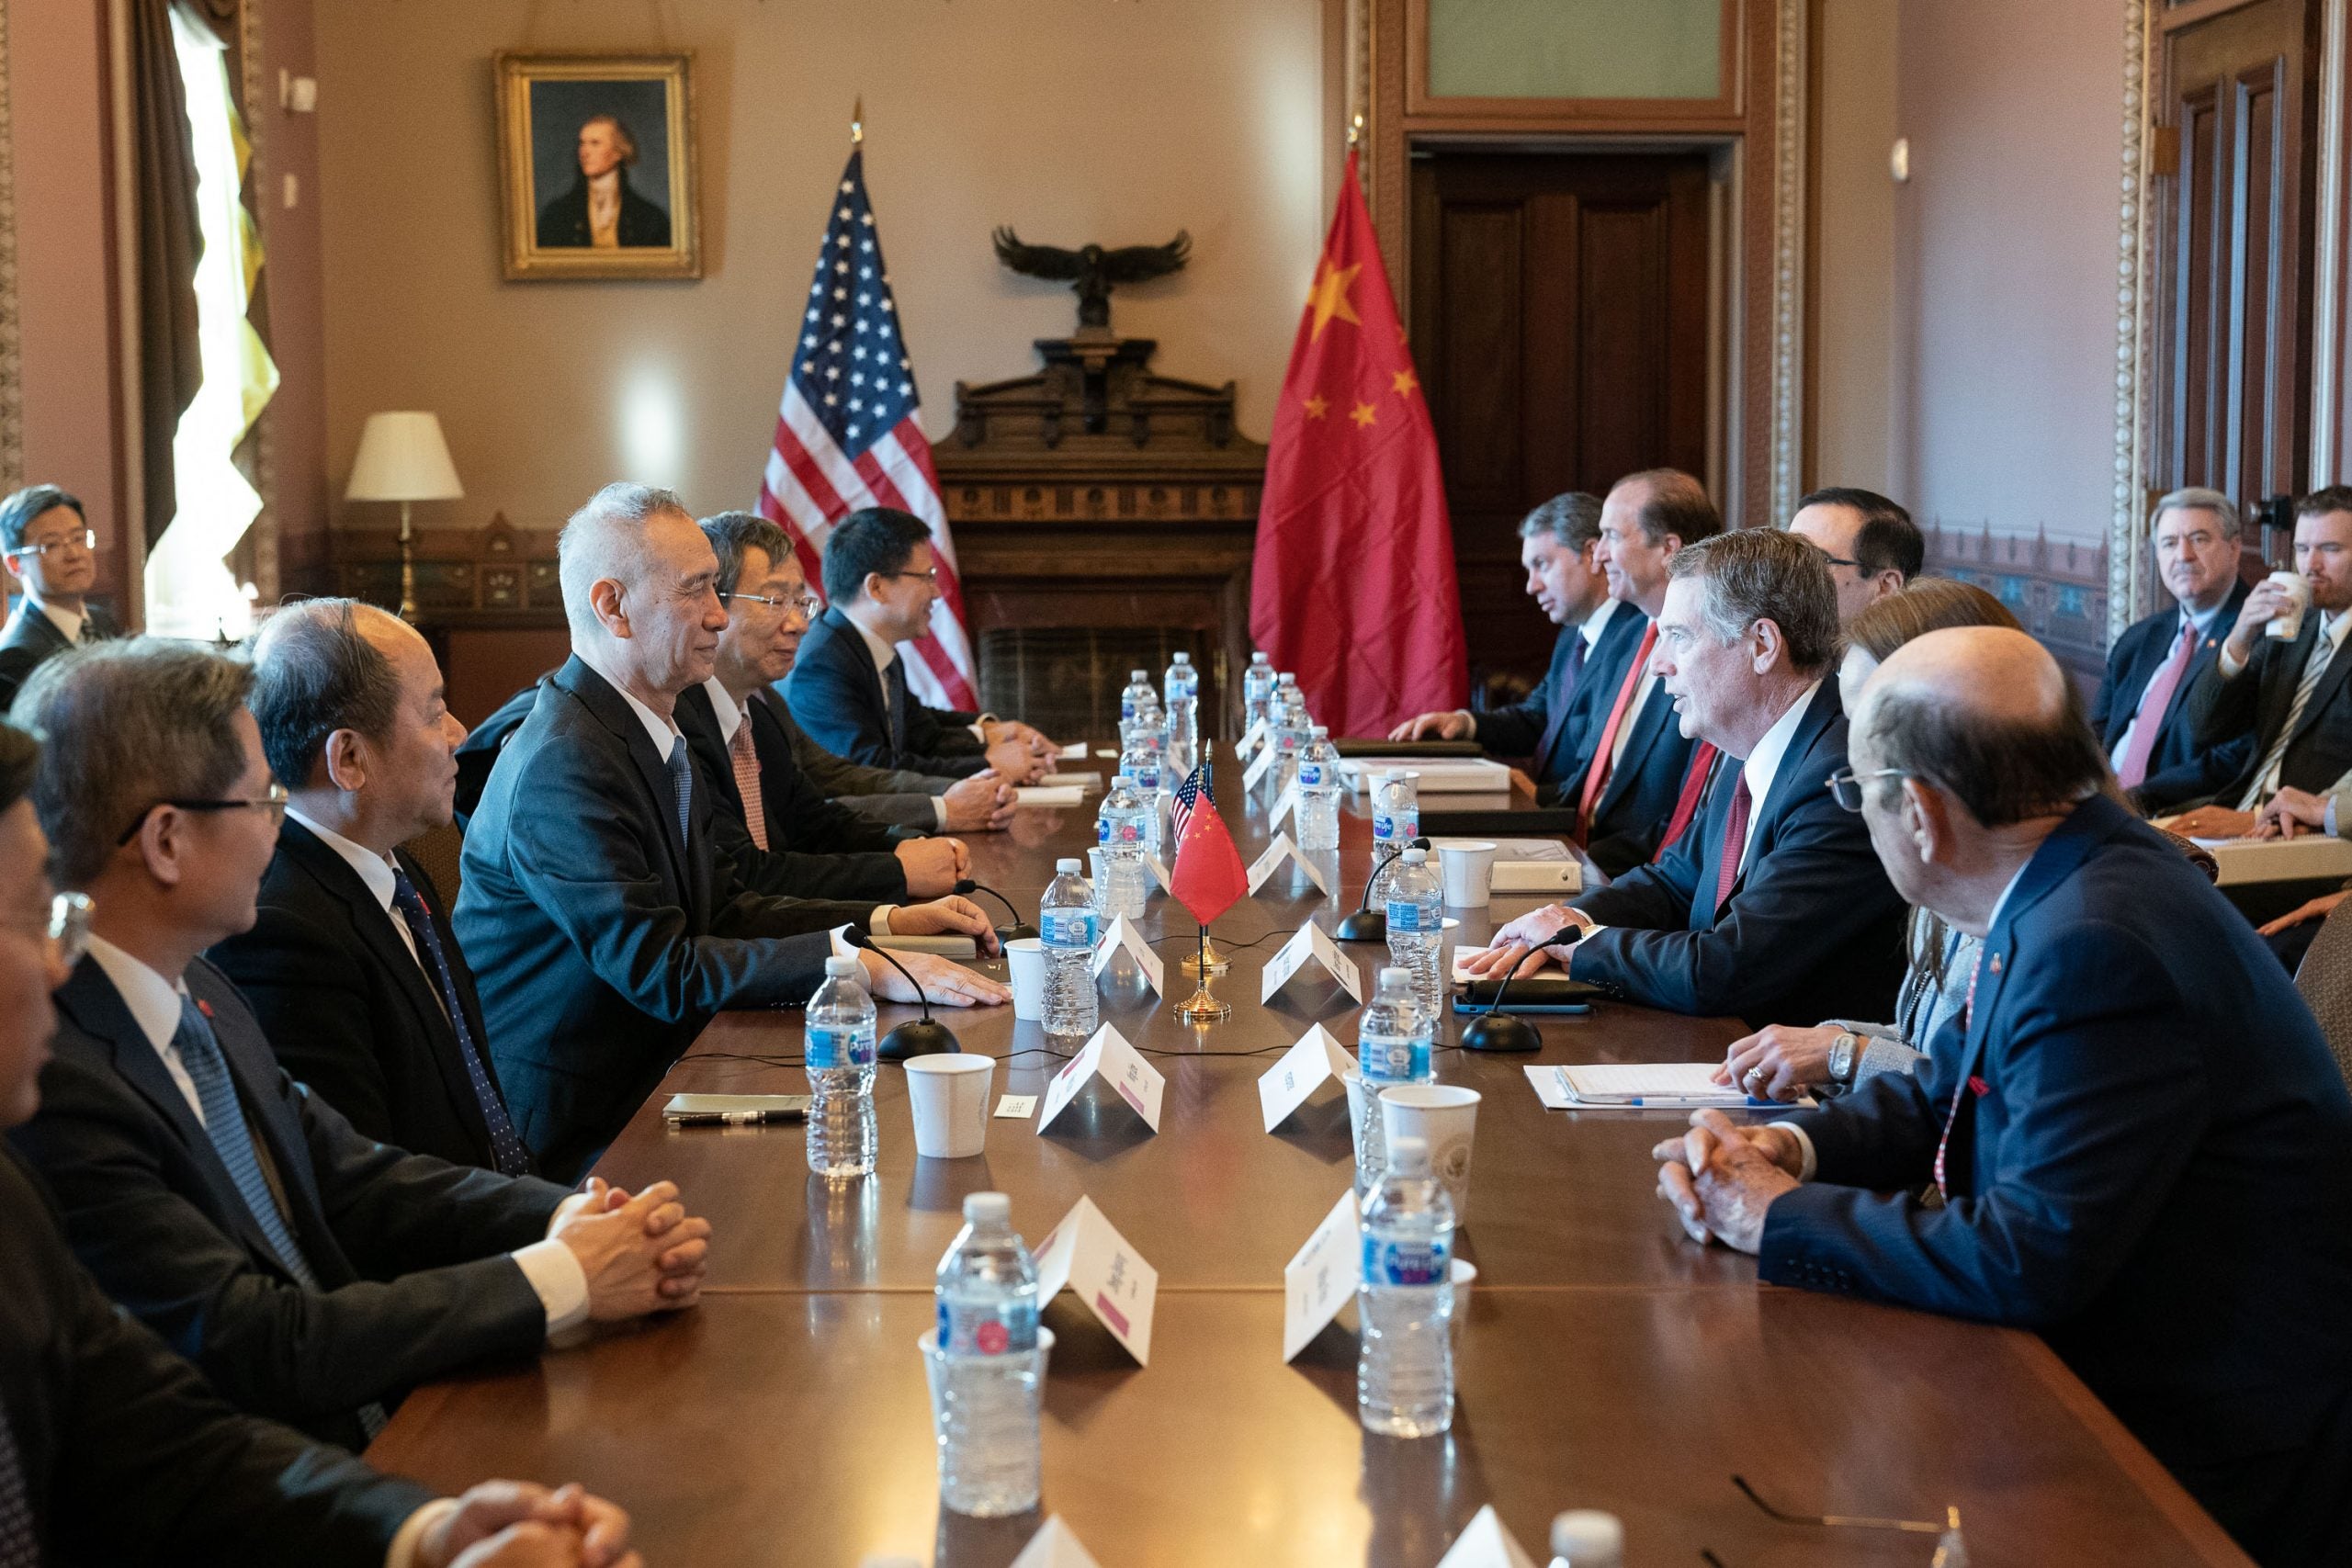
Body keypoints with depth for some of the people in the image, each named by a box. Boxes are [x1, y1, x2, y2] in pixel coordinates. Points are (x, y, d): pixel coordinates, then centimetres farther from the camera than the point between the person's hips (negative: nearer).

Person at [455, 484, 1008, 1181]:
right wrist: (866, 970, -26)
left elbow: (722, 908, 13)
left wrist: (889, 923, 2)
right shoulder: (564, 768, -21)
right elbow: (658, 966, -25)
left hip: (648, 1084, 9)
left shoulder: (656, 733, 10)